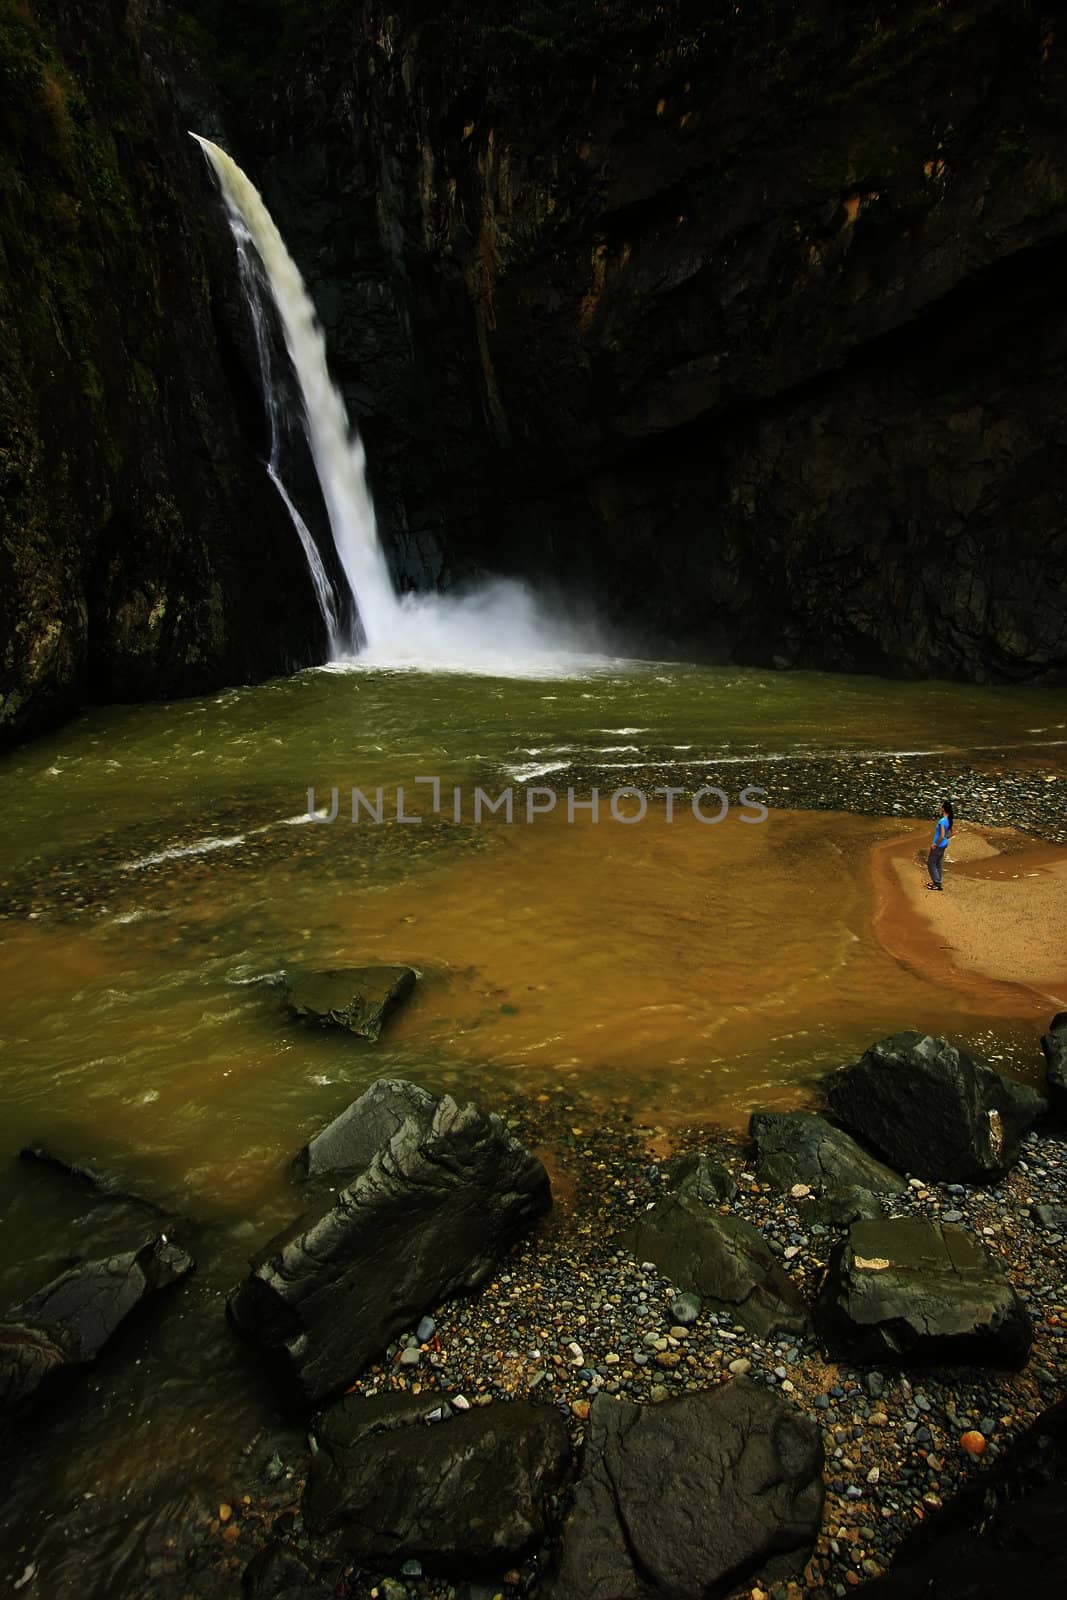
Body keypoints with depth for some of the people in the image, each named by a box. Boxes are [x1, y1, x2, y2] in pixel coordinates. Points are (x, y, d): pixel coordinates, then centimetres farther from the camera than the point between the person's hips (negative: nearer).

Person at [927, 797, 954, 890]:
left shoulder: (942, 821, -27)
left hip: (938, 846, -9)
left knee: (931, 863, 5)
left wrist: (935, 845, -18)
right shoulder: (949, 820, 1)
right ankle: (937, 882, 29)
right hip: (944, 845, 9)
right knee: (937, 864, 19)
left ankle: (937, 884, 7)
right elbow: (951, 833, 13)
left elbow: (942, 836, -29)